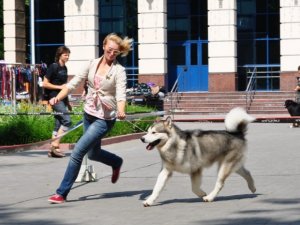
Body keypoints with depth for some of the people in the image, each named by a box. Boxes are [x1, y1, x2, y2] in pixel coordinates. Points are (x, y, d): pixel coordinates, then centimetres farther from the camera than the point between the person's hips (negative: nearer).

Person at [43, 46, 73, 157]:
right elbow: (45, 84, -11)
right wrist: (59, 87, -16)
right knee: (67, 120, -16)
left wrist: (68, 102, 22)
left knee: (58, 124, 6)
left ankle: (53, 150, 9)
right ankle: (55, 145, -12)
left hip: (62, 99, 8)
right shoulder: (53, 67, -9)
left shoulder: (64, 68, 14)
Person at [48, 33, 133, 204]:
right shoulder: (93, 64, 3)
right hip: (89, 113, 6)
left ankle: (62, 193, -5)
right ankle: (117, 162, 52)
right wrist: (58, 98, -10)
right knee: (93, 153, 20)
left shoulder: (119, 70, -11)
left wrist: (121, 111, -44)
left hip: (105, 118, -6)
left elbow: (121, 94, -23)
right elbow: (74, 83, 5)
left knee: (78, 151, -13)